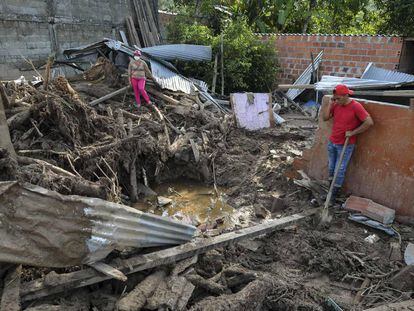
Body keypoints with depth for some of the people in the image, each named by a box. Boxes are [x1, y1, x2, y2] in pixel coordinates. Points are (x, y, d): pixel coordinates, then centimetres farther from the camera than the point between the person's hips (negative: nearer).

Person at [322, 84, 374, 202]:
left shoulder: (356, 106, -18)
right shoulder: (336, 105, 0)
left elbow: (369, 122, -20)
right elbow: (325, 117, 1)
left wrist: (353, 132, -16)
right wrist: (330, 103, -8)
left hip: (345, 145, -6)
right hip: (332, 142, 6)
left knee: (340, 170, 3)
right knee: (331, 167, 14)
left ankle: (334, 194, 16)